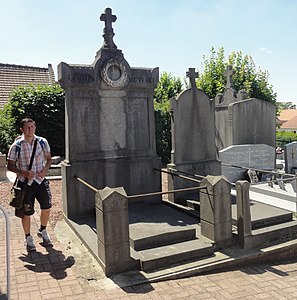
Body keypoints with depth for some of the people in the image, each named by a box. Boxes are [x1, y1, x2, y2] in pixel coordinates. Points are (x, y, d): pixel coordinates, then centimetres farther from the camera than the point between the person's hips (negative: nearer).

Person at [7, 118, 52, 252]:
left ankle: (43, 230, 33)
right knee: (26, 212, 4)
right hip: (25, 183, -3)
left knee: (46, 208, 6)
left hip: (41, 180, 3)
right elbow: (10, 165, -3)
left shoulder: (42, 142, 0)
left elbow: (49, 159, 10)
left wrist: (45, 169, -9)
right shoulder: (16, 146, -9)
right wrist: (24, 173, -18)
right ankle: (28, 238, 25)